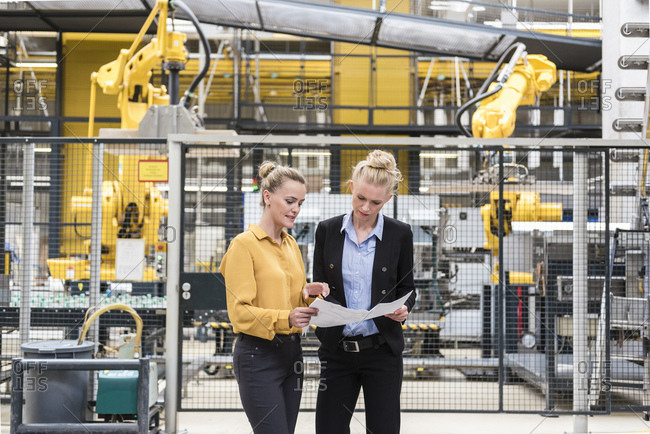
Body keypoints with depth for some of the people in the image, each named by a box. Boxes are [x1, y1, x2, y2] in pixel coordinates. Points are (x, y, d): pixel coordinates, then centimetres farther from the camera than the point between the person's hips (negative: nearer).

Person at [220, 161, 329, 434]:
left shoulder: (291, 245, 14)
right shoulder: (244, 244, -9)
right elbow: (239, 313, -13)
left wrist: (308, 293, -2)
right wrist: (285, 318, -28)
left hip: (291, 351, 8)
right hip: (258, 354, -7)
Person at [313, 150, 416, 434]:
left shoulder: (400, 235, 0)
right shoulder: (327, 231, 3)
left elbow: (407, 289, 7)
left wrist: (403, 309, -16)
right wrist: (326, 307, -17)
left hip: (382, 350, -1)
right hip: (337, 350, 1)